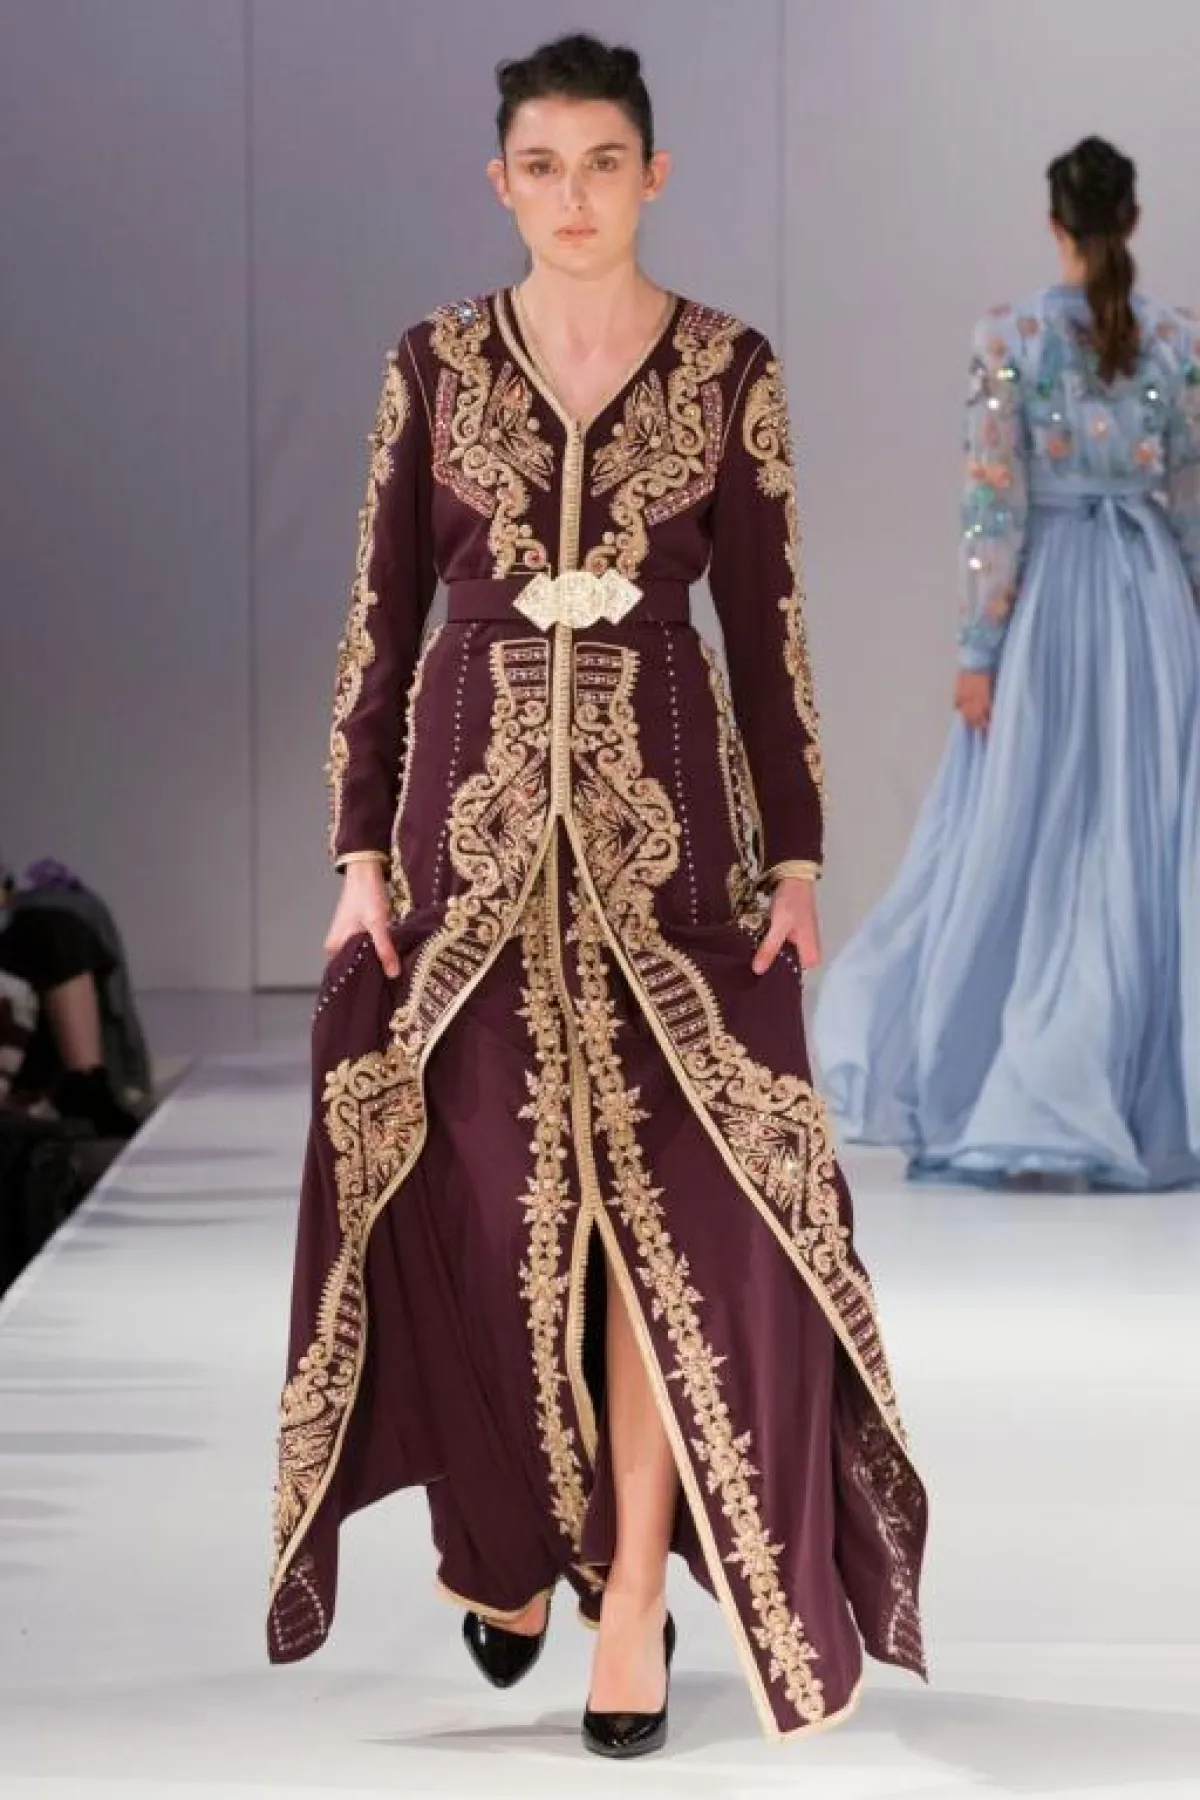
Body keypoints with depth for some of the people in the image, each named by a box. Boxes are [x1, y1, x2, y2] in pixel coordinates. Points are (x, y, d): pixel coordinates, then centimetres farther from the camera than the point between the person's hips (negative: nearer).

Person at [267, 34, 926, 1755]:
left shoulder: (731, 368, 1)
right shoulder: (436, 363, 3)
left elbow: (766, 624, 3)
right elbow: (380, 616, 4)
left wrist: (797, 855, -2)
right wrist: (362, 851, -2)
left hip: (664, 811, -1)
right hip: (474, 811, 1)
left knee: (662, 1192, -7)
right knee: (486, 1194, 3)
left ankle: (635, 1586, 0)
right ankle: (514, 1541, 24)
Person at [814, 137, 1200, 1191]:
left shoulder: (1011, 336, -7)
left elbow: (996, 503, -10)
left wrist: (978, 647, -6)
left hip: (1049, 600, -2)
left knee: (1029, 846, 3)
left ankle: (1024, 1113, 2)